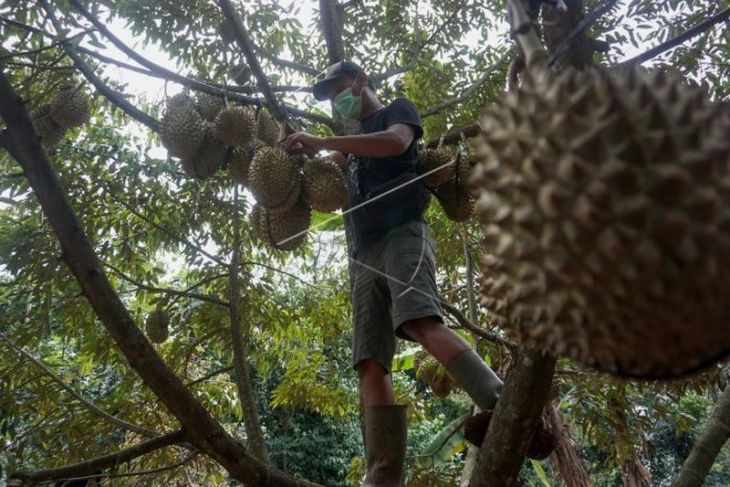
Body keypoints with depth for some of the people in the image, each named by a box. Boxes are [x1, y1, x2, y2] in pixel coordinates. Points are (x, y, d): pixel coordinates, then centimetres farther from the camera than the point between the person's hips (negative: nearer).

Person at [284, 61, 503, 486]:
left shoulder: (398, 109, 16)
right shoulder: (352, 141, 36)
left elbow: (396, 142, -7)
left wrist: (321, 142, -8)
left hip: (402, 233, -6)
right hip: (364, 254, 6)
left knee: (423, 323, -33)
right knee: (371, 366, -11)